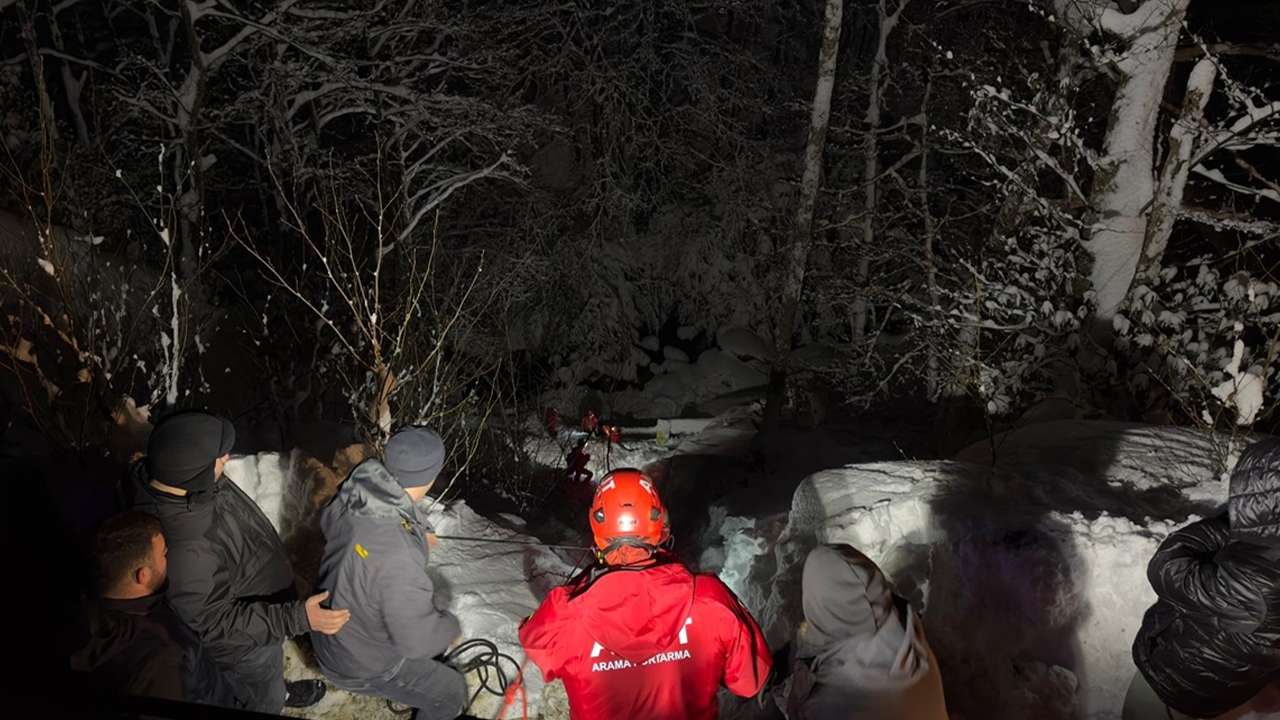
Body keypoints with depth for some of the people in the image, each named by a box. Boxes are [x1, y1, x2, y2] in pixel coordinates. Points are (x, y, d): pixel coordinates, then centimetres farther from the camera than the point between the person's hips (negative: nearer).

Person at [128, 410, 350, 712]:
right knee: (265, 701, 24)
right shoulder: (184, 549, -46)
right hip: (243, 646, -8)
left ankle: (278, 690, 65)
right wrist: (298, 617, -37)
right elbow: (216, 622, -32)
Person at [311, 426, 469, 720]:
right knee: (451, 692, 13)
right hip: (362, 663, -7)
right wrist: (451, 627, -9)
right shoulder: (400, 560, -44)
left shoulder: (352, 494, -22)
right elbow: (417, 639, -31)